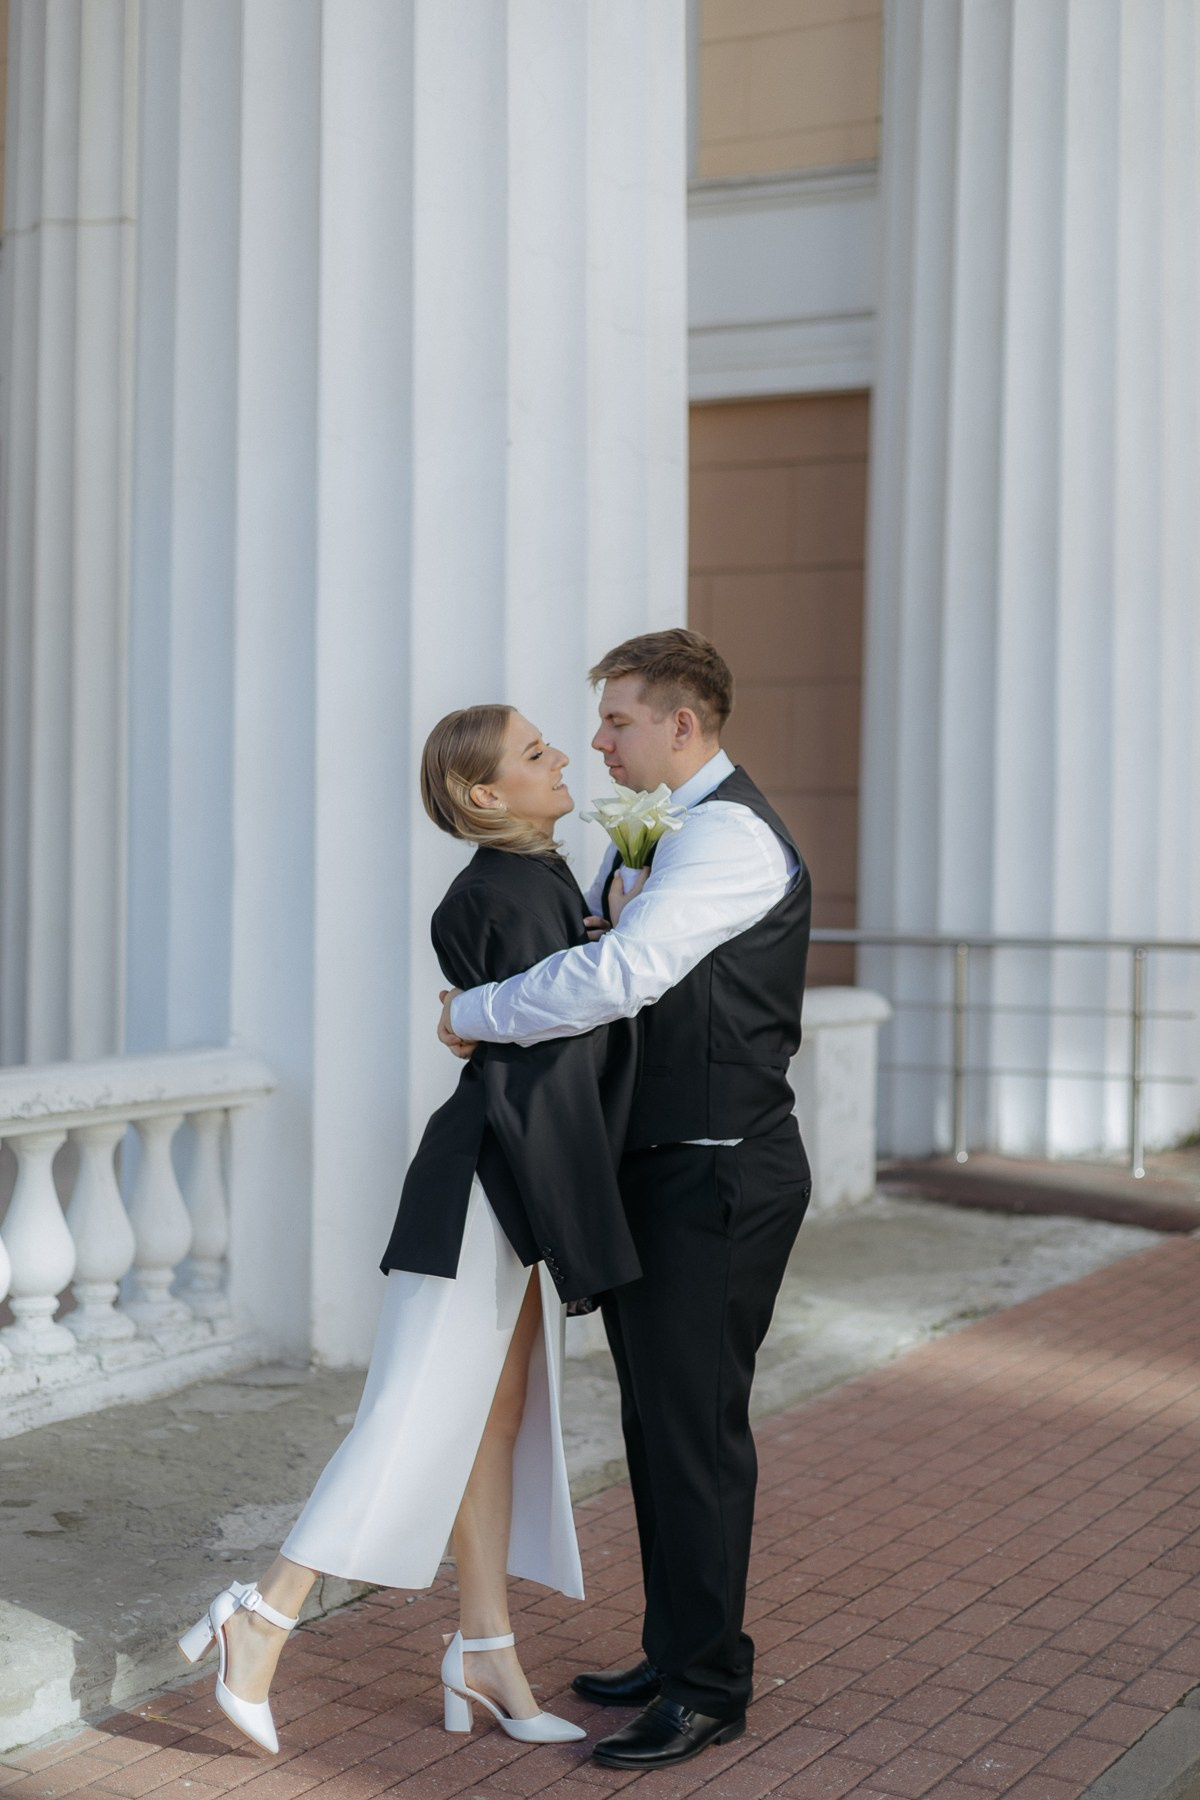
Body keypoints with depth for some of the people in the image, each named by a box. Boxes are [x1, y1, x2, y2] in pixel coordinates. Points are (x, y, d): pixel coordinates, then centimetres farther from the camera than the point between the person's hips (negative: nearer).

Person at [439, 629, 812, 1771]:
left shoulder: (731, 837, -17)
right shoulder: (656, 838, 16)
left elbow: (613, 978, -28)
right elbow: (576, 936, 22)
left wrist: (475, 1015, -14)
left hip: (716, 1180, -10)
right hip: (657, 1167, 10)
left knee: (693, 1425, -4)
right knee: (655, 1418, 16)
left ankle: (708, 1687, 7)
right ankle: (676, 1649, 29)